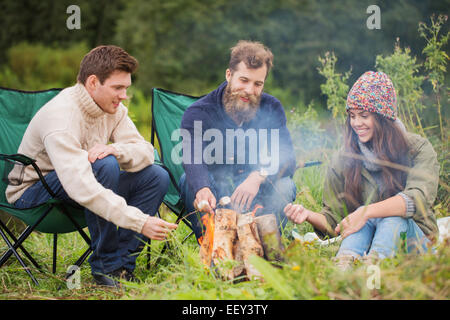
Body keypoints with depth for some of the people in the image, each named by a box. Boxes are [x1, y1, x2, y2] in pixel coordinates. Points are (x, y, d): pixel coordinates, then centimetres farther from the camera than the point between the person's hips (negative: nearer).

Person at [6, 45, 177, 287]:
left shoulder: (112, 108, -4)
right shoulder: (61, 117, -30)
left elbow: (146, 151, -8)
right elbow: (81, 187, -41)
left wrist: (116, 149, -33)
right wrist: (140, 222, -47)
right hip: (32, 193, -8)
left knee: (157, 176, -9)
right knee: (104, 165, -34)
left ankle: (121, 264, -11)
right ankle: (104, 264, -21)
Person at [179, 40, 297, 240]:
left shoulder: (272, 109, -1)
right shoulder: (198, 113, -12)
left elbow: (286, 157, -15)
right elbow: (193, 159, -31)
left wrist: (258, 176, -37)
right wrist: (202, 189, -55)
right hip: (212, 195, -2)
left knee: (284, 186, -25)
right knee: (189, 181, -32)